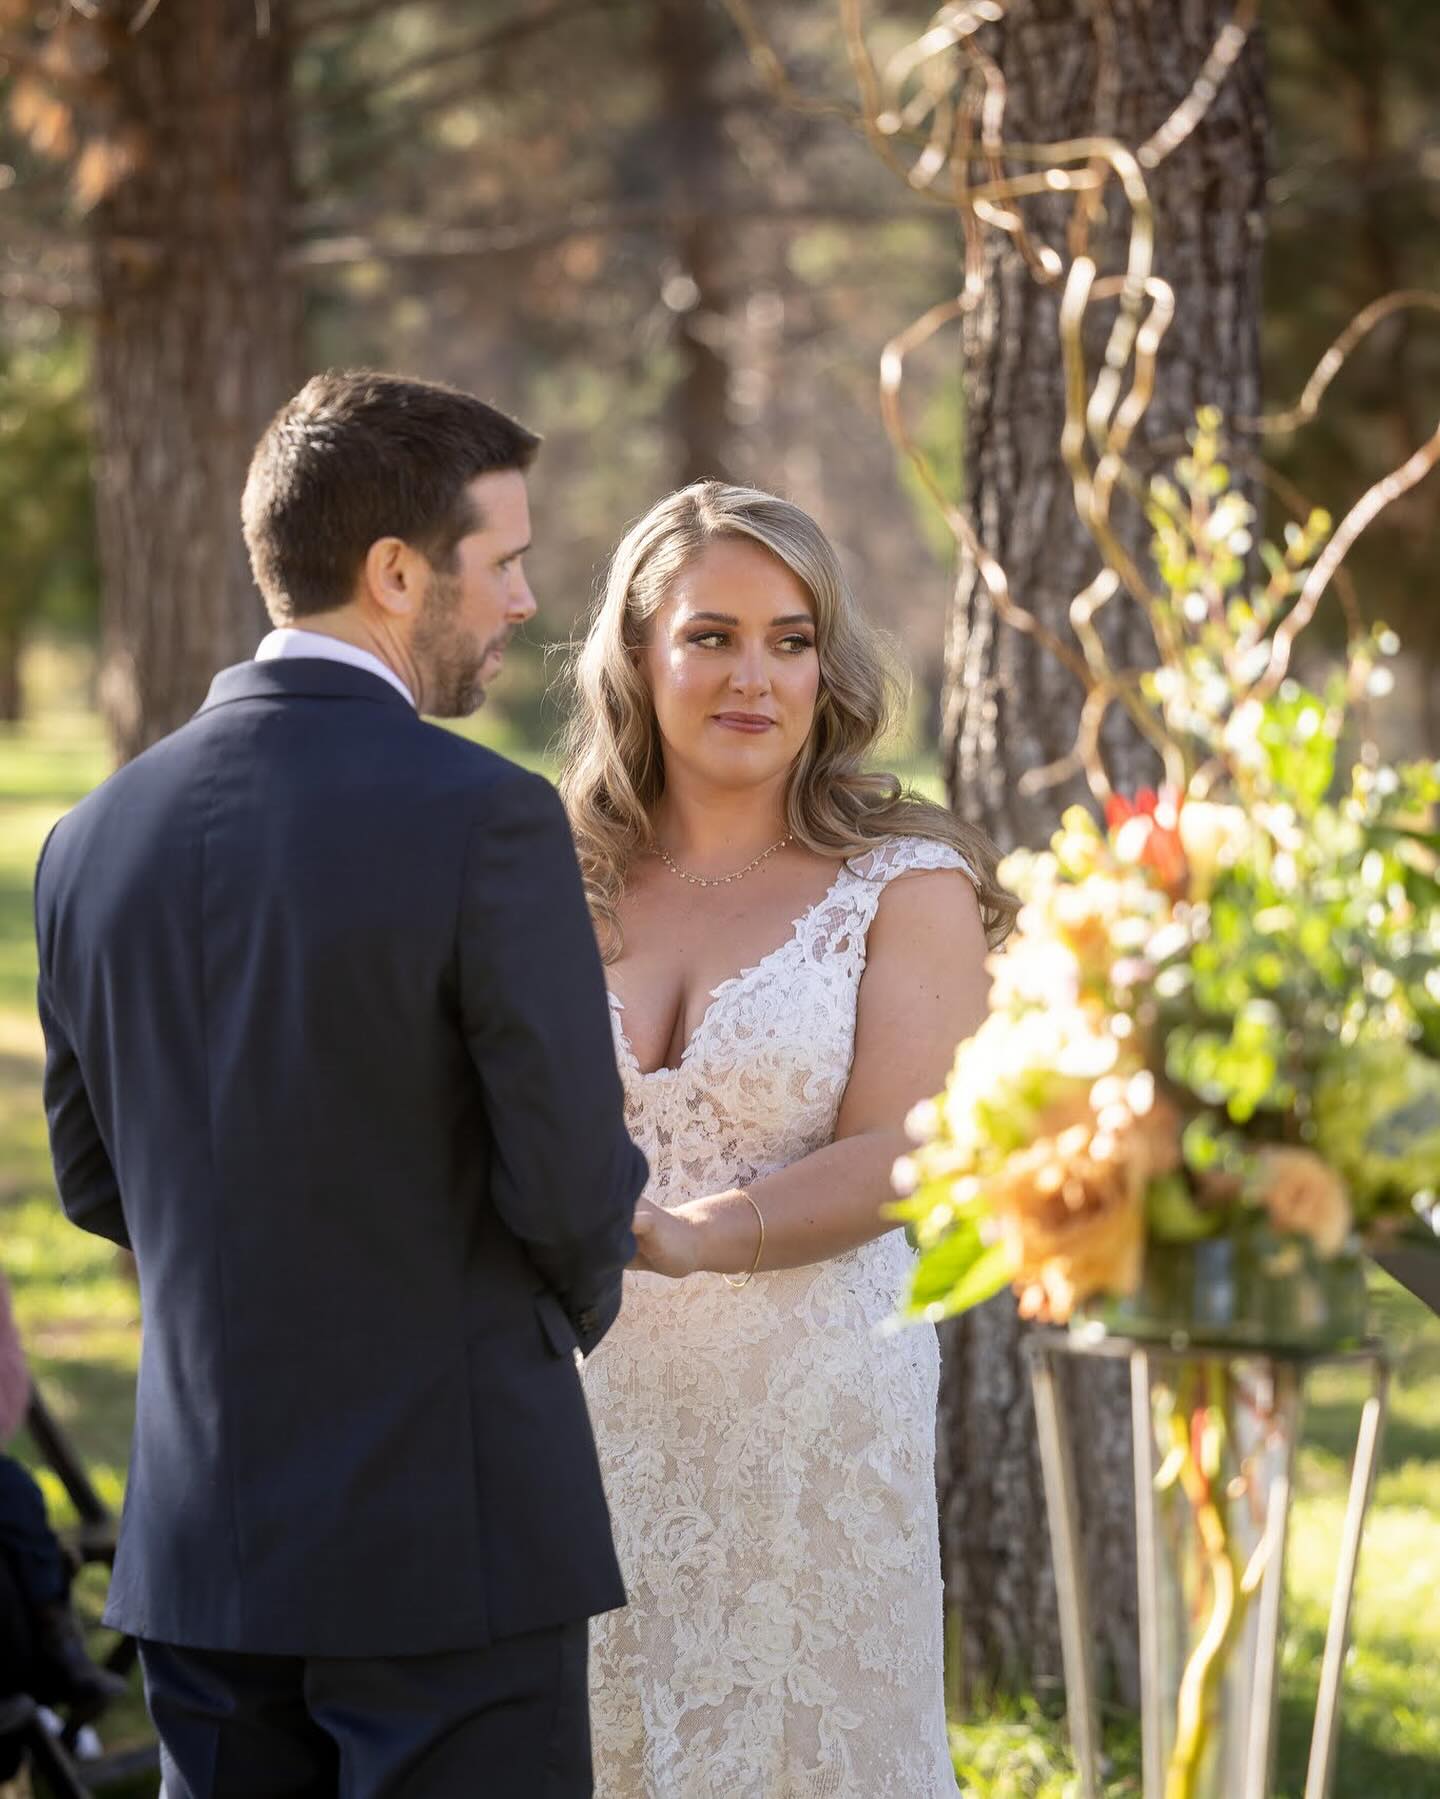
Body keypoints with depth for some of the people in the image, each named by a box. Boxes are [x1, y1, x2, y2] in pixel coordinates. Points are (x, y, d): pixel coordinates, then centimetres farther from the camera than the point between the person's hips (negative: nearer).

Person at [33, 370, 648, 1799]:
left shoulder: (96, 837, 3)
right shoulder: (485, 820, -15)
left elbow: (94, 1182, 12)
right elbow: (570, 1186, -14)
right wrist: (576, 1294, 8)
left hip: (201, 1550, 6)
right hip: (450, 1538, -6)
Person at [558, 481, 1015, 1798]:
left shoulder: (909, 889, -3)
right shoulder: (563, 885, 8)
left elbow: (894, 1163, -11)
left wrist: (685, 1237, -26)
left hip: (816, 1405, -3)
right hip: (594, 1400, 3)